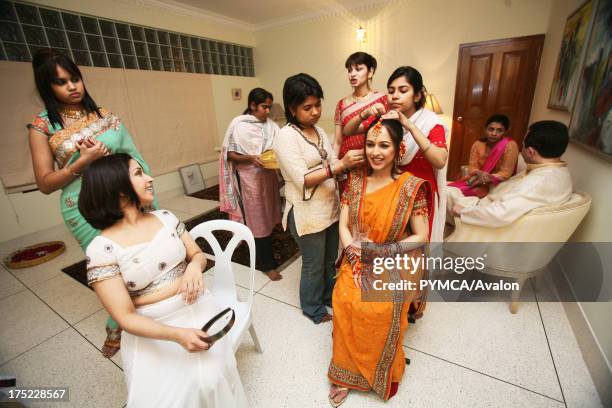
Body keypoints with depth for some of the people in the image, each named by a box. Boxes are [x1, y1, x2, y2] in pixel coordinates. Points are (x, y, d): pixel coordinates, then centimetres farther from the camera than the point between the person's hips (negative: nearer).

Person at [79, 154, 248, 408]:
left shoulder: (165, 218, 0)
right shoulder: (101, 249, -12)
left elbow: (198, 254, 9)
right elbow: (125, 317, -14)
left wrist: (195, 266, -15)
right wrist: (177, 334, -28)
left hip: (195, 309, 2)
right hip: (151, 330, -2)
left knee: (209, 380, -16)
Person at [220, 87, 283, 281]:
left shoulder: (270, 124, 6)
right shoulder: (239, 125, -8)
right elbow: (230, 154, -9)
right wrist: (251, 158, -24)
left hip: (268, 176, 5)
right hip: (250, 179, -5)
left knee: (268, 217, 14)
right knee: (258, 221, 3)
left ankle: (264, 255, 35)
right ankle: (267, 264, 17)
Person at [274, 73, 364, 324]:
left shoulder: (319, 131, 7)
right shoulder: (286, 136, -16)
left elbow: (333, 166, 5)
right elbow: (302, 180, -24)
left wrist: (351, 163, -14)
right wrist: (341, 165, -30)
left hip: (330, 207, 7)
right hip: (307, 214, -7)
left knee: (330, 260, 23)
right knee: (314, 265, 12)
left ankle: (328, 297, 48)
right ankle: (312, 308, 38)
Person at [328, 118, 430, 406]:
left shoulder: (411, 186, -11)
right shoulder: (355, 179, -1)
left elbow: (421, 237, -8)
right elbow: (343, 225, 0)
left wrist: (381, 252, -16)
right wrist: (356, 258, -12)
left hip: (393, 269, -2)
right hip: (355, 262, 3)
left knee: (381, 312, -21)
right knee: (345, 304, -17)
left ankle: (383, 375, 15)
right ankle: (346, 374, 12)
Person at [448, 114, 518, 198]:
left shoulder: (510, 145, -13)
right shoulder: (478, 144, -1)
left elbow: (505, 173, -15)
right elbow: (472, 167, -2)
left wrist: (482, 180, -29)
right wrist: (479, 173, -26)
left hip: (498, 186, -4)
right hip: (478, 181, 5)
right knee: (449, 191, -18)